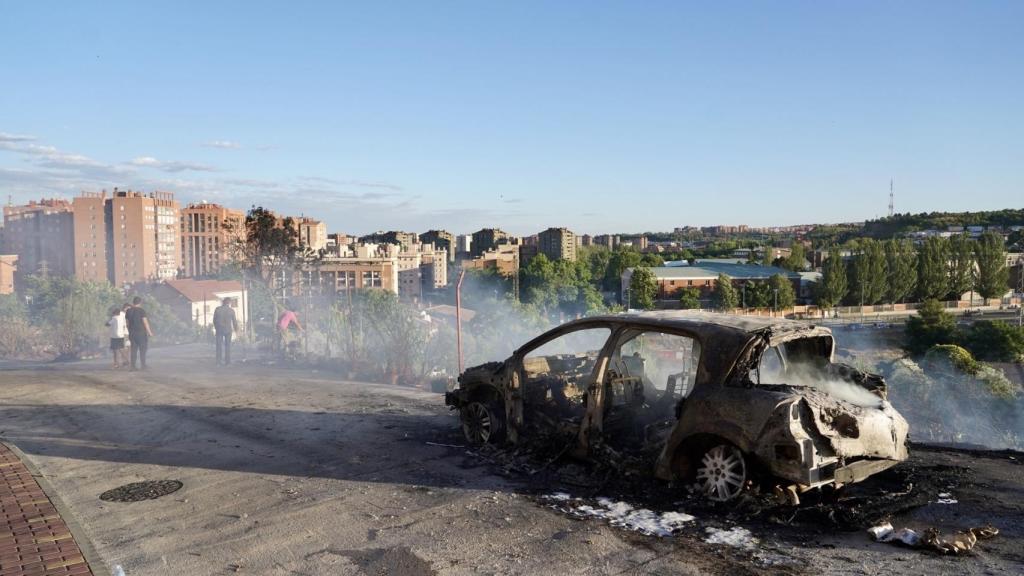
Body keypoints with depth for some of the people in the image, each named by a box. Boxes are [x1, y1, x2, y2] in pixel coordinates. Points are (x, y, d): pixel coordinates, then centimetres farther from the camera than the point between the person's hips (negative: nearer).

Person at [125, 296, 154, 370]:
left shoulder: (128, 311, 7)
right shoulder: (141, 310, -9)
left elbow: (127, 322, 10)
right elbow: (145, 322, -10)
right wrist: (149, 332, -4)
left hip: (132, 333, 5)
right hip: (141, 333, -5)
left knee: (133, 350, 7)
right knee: (142, 349, 3)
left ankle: (133, 366, 4)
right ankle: (143, 366, 1)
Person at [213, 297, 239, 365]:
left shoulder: (217, 309, -3)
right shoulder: (231, 310, -7)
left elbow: (214, 320, 2)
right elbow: (234, 321, -1)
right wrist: (236, 329, 14)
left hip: (219, 329, 1)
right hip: (228, 330, -1)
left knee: (219, 345, 6)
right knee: (227, 345, 6)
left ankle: (218, 362, 5)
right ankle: (227, 361, 4)